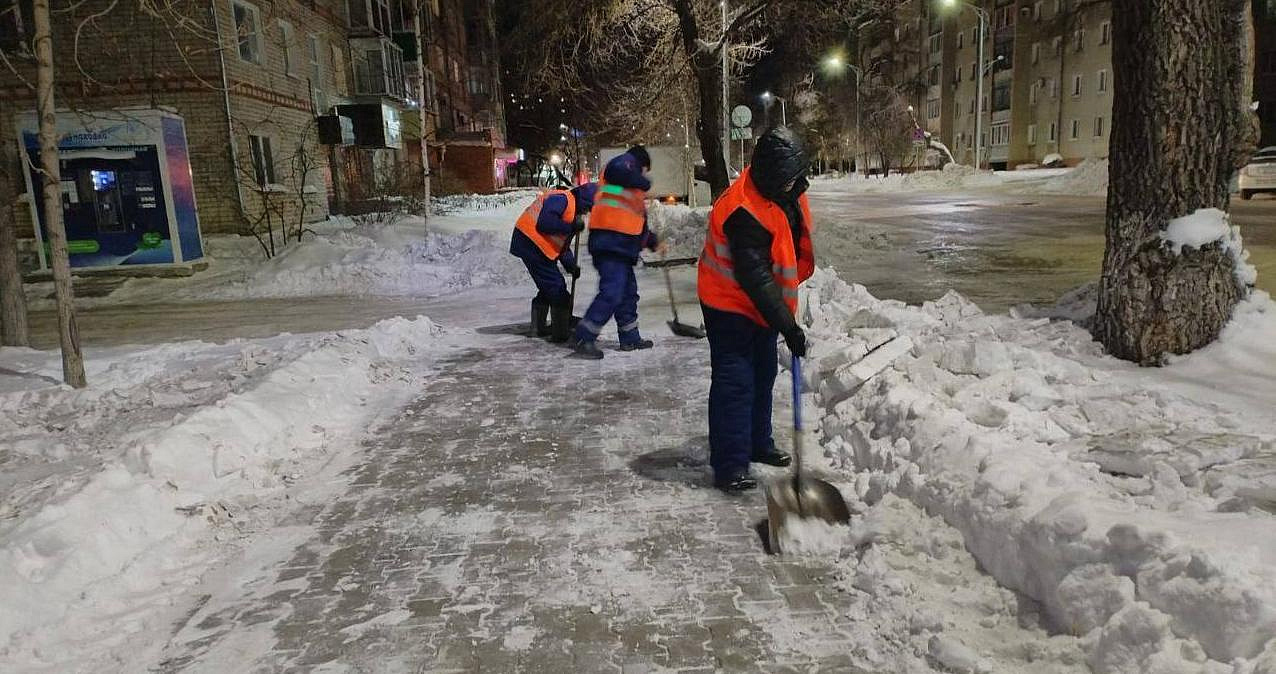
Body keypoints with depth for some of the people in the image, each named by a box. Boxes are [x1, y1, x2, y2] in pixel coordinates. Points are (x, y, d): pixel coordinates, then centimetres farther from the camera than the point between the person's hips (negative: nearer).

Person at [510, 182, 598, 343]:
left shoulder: (572, 208, 19)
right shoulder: (562, 198, -12)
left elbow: (562, 243, 22)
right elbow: (544, 223, -26)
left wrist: (571, 264, 12)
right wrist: (571, 227, -16)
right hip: (531, 243, -10)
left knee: (548, 287, 20)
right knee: (556, 288, -7)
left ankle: (539, 327, 32)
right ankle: (562, 332, -3)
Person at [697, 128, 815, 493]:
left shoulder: (788, 192, -2)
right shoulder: (744, 212, -32)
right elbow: (754, 276, -33)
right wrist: (787, 324, -33)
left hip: (762, 303, 9)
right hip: (730, 303, -9)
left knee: (762, 375, 18)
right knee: (734, 381, -10)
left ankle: (758, 443, 34)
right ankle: (729, 465, -5)